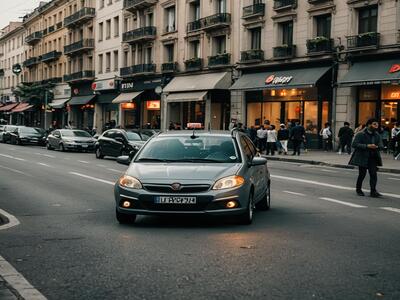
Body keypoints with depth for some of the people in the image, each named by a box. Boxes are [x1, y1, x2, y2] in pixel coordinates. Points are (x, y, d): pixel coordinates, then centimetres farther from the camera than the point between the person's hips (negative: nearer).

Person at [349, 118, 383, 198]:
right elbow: (354, 144, -16)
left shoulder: (377, 135, 9)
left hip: (373, 158, 4)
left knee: (373, 174, -6)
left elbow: (381, 145, 6)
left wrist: (376, 147, -19)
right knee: (362, 174, 5)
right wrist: (367, 146, -23)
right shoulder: (360, 134, -8)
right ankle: (358, 189, 24)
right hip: (363, 157, -4)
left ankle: (373, 191, -4)